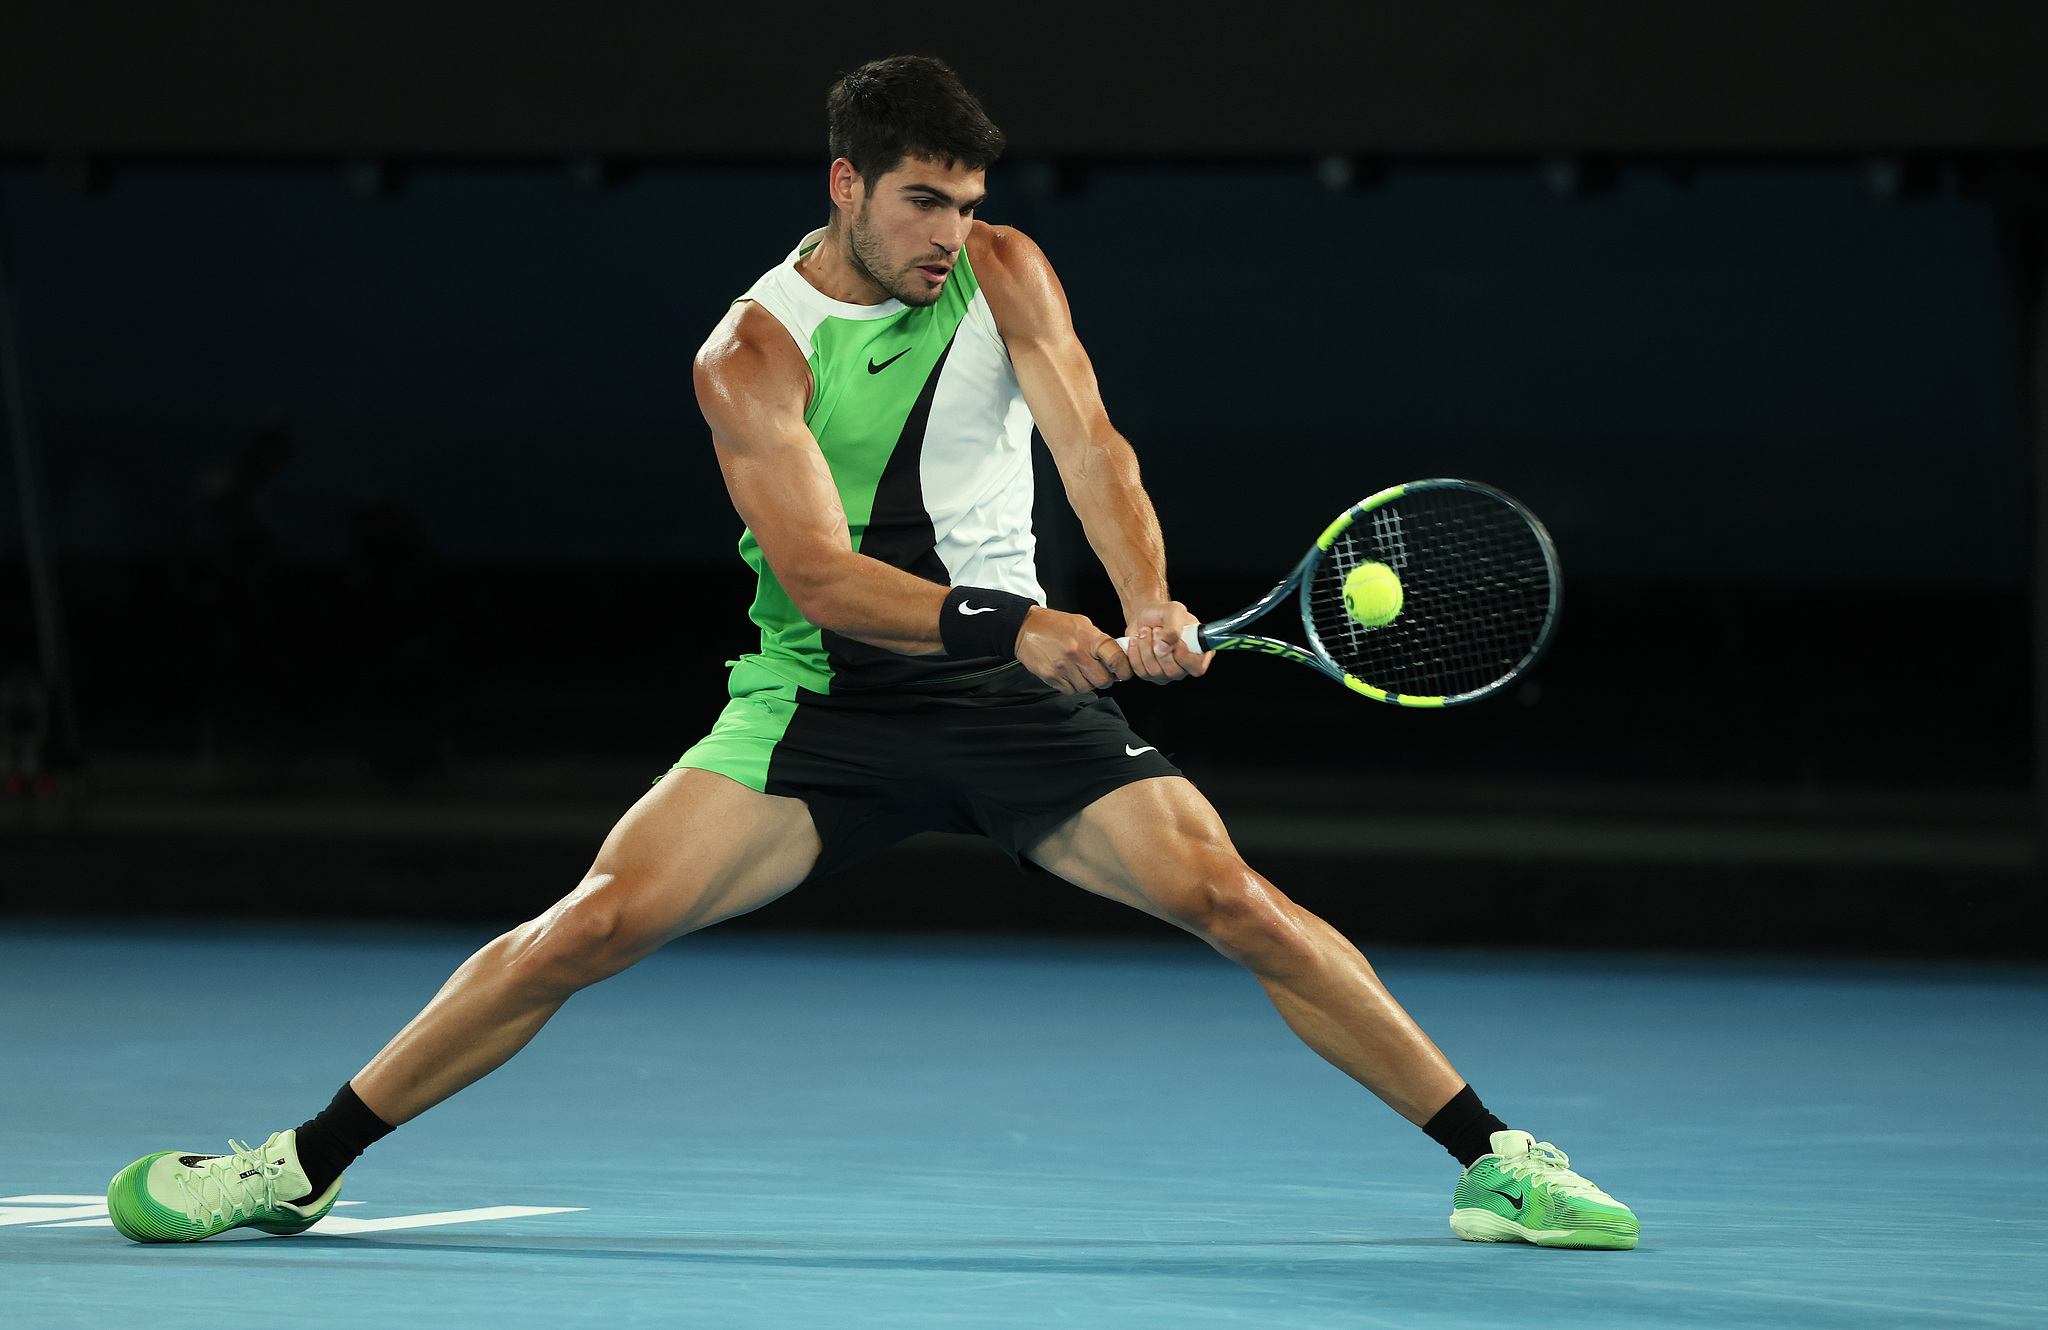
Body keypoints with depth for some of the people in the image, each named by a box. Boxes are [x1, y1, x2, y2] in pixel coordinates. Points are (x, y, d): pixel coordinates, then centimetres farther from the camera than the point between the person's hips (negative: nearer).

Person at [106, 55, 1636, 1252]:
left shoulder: (1003, 275, -1)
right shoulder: (752, 353, -9)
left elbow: (1090, 444, -14)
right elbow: (820, 572, -19)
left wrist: (1149, 602, -34)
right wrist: (1010, 623, -34)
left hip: (1014, 700, 1)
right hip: (820, 703, -1)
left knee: (1232, 899, -15)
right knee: (599, 917, -14)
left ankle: (1494, 1161, -6)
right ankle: (304, 1165, -3)